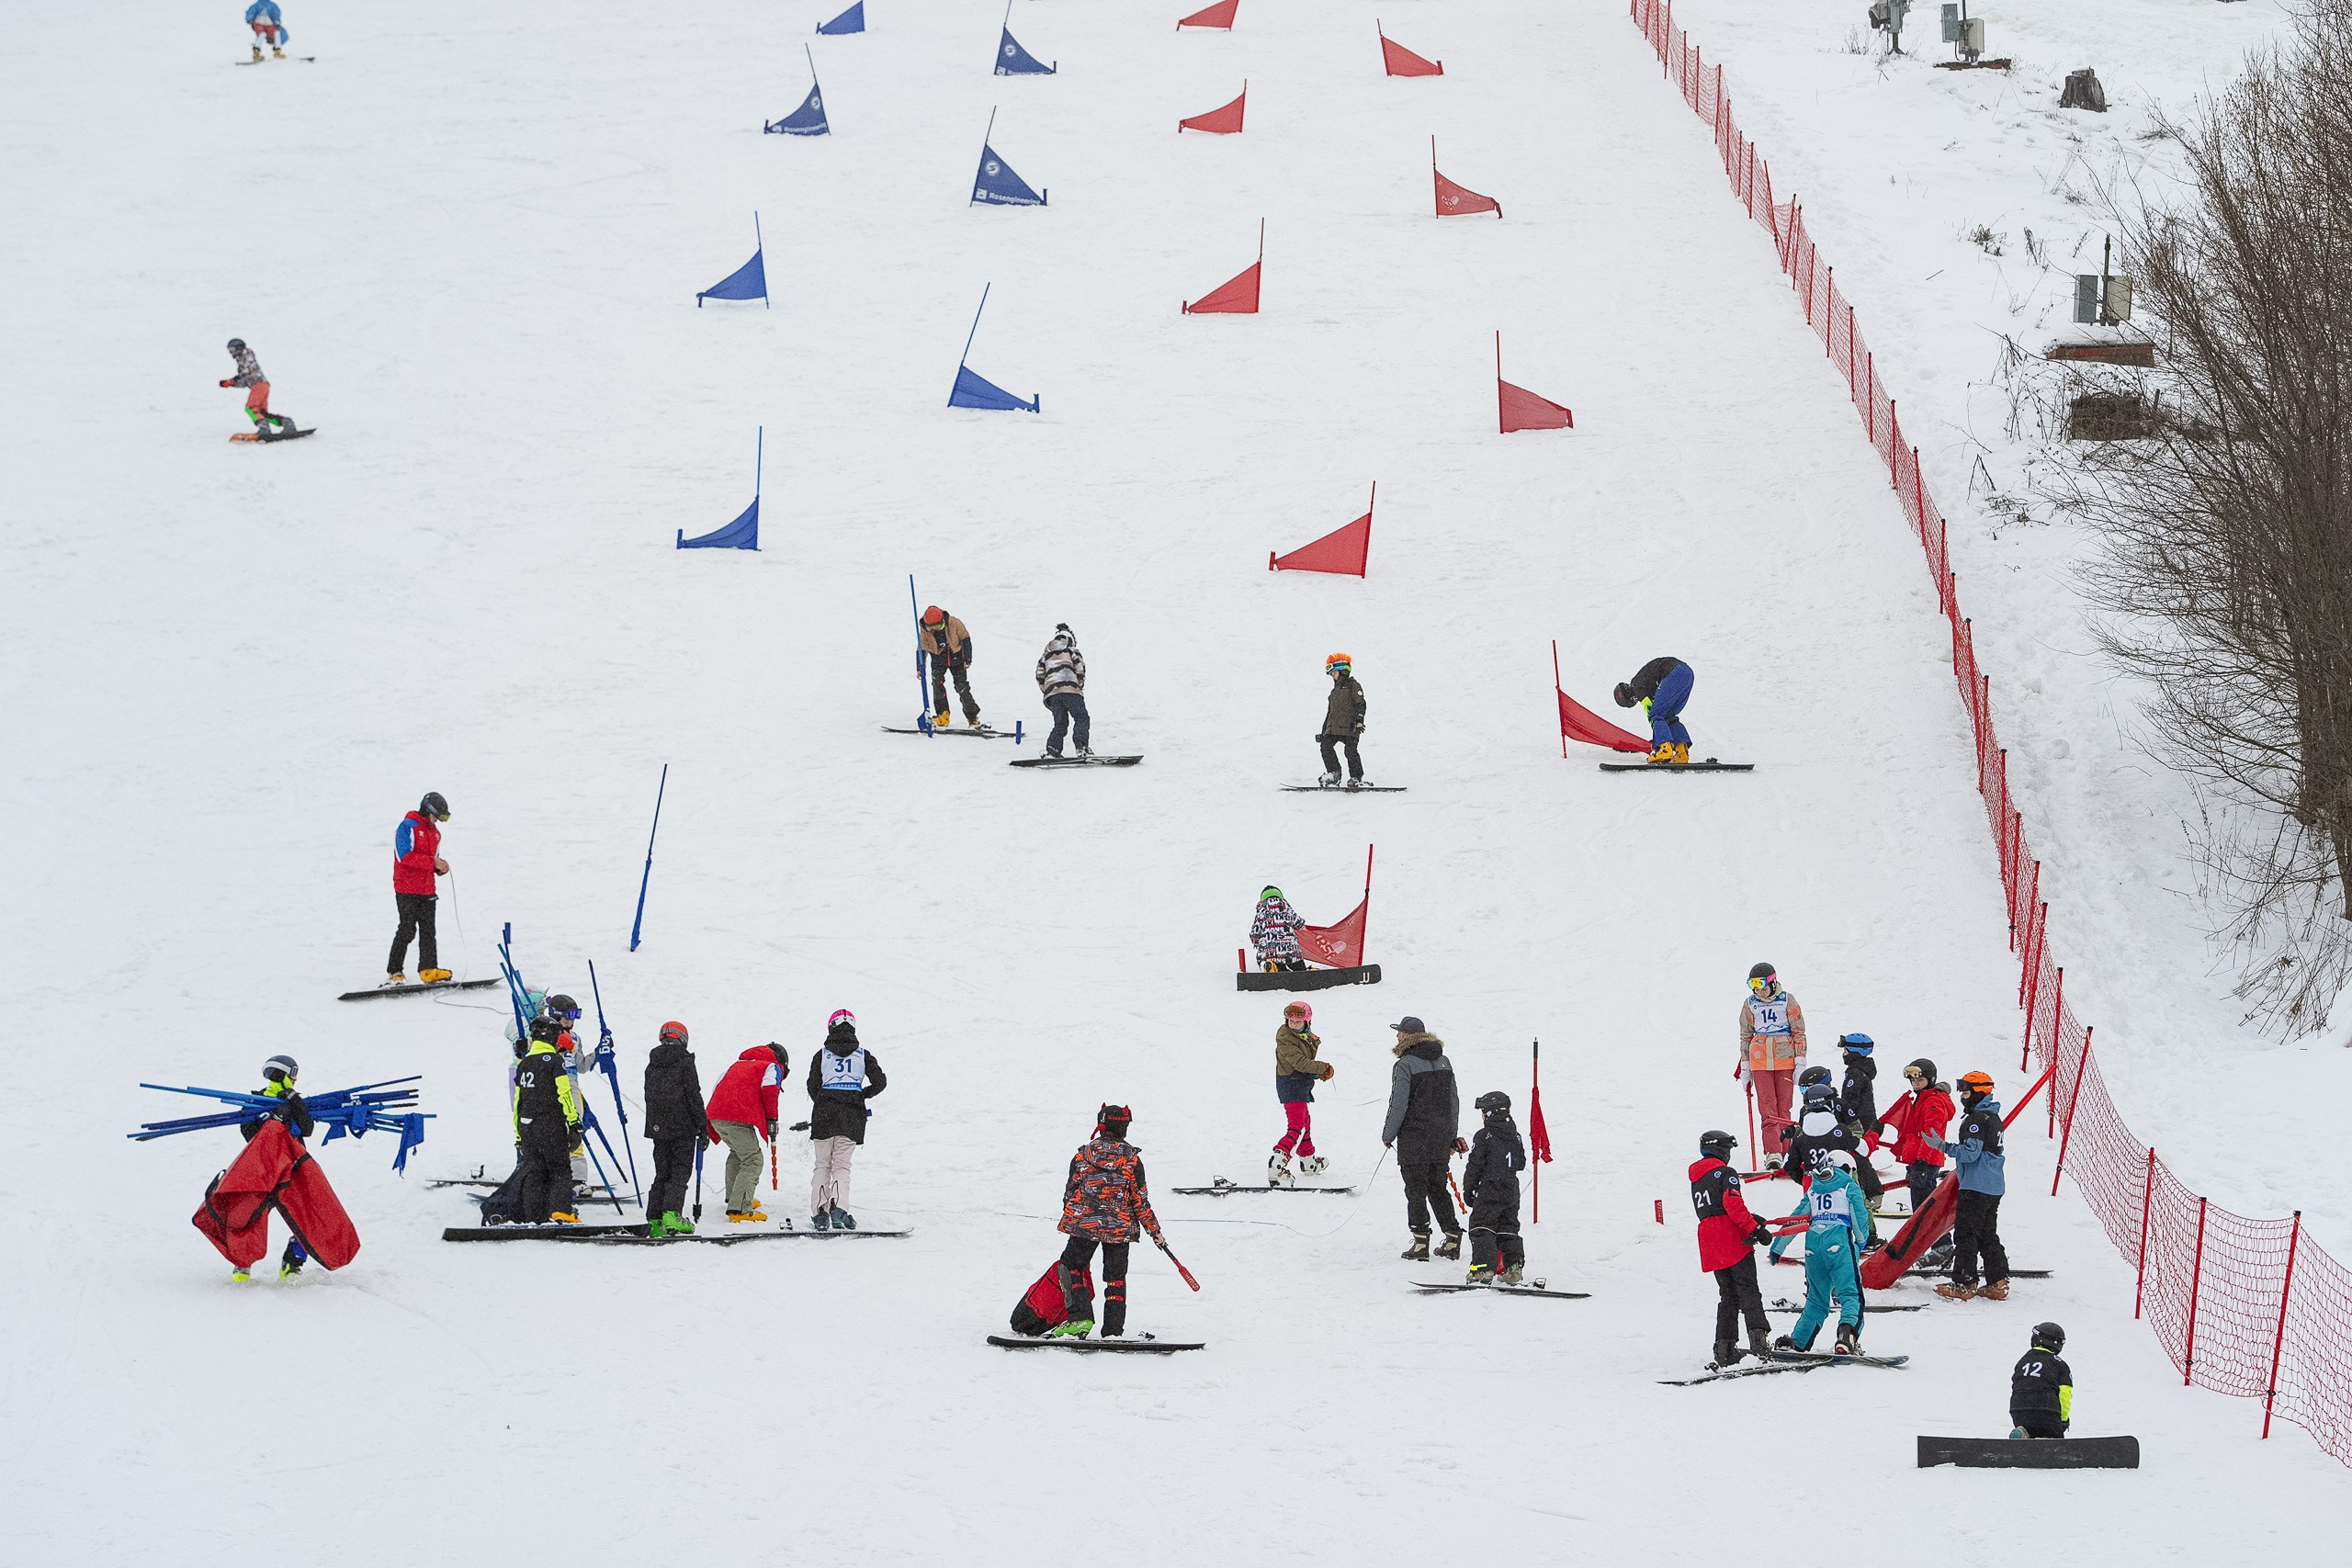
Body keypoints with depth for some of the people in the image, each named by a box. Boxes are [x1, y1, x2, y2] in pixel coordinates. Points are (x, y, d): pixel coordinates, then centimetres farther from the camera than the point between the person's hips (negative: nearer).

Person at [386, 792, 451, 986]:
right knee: (408, 930, -7)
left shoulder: (434, 832, 17)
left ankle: (429, 970, -1)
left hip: (428, 890, 7)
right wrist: (432, 862, -23)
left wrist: (441, 867, 0)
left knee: (428, 930, 1)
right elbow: (405, 856, -20)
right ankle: (394, 972, 0)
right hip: (407, 889, -7)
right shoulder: (407, 827, -9)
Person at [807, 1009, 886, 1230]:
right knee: (842, 1165, 2)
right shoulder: (862, 1055, 7)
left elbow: (813, 1087, 3)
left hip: (824, 1113, 0)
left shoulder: (822, 1055, 5)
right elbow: (880, 1082, 4)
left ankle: (819, 1212, -2)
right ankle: (838, 1207, -21)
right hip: (852, 1115, 0)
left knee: (822, 1164, 8)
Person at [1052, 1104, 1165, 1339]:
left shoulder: (1083, 1154, -1)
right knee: (1116, 1277, 11)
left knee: (1071, 1267, 14)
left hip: (1084, 1223, 0)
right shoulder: (1131, 1158, -5)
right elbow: (1140, 1200, -3)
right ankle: (1113, 1330, 7)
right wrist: (1154, 1229, 7)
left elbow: (1070, 1192, 6)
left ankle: (1079, 1317, -4)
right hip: (1120, 1228, 0)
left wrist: (1070, 1219, 23)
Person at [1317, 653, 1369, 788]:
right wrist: (1324, 731, 26)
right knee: (1325, 745, -11)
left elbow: (1360, 704, -7)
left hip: (1349, 726, -7)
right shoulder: (1334, 691, 26)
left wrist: (1359, 720, -19)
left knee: (1350, 750, -10)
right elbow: (1329, 712, 29)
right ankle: (1333, 773, -7)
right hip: (1333, 728, 7)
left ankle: (1356, 777, -1)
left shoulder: (1352, 686, 2)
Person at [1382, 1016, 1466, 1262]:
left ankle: (1421, 1242, -4)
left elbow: (1398, 1105, -14)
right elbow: (1454, 1101, 14)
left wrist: (1387, 1135, -2)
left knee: (1416, 1191, 0)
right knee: (1438, 1189, 15)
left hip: (1414, 1139, -6)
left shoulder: (1405, 1065, -12)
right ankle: (1452, 1239, 12)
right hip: (1441, 1140, 6)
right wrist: (1453, 1136, 21)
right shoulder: (1443, 1062, 9)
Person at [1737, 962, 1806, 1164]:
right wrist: (1745, 1068, 12)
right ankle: (1772, 1153, -17)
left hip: (1785, 1061, -1)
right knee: (1767, 1109, -8)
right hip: (1760, 1063, 1)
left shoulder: (1787, 1001, 0)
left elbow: (1799, 1033, 1)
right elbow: (1746, 1036, 14)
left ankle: (1783, 1153, 8)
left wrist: (1800, 1064, -3)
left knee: (1783, 1108, 2)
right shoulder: (1750, 1004, 7)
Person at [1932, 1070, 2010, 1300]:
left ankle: (1963, 1285, -7)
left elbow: (1970, 1152, -21)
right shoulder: (1993, 1117, 16)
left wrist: (1943, 1146, -19)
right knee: (1988, 1235, 14)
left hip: (1976, 1186, -10)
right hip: (1994, 1186, 10)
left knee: (1966, 1234, -6)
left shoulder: (1976, 1119, -14)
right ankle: (1998, 1283, 13)